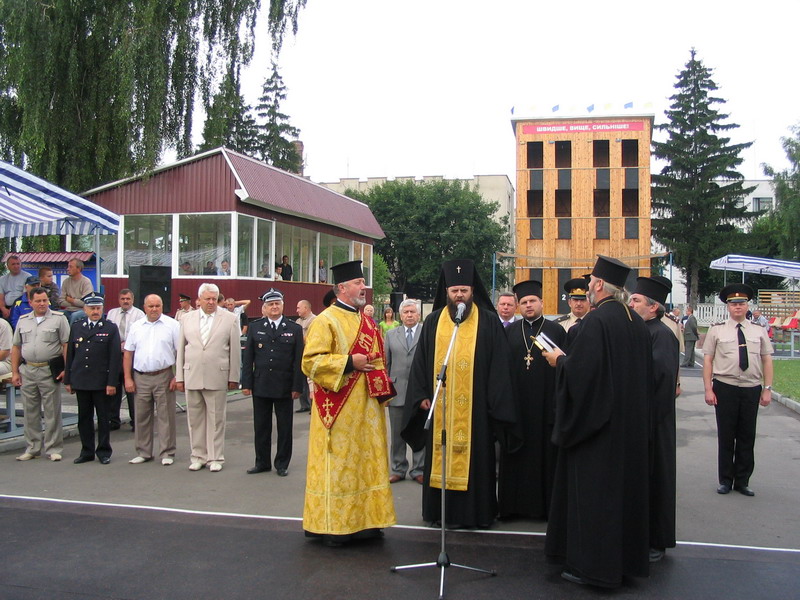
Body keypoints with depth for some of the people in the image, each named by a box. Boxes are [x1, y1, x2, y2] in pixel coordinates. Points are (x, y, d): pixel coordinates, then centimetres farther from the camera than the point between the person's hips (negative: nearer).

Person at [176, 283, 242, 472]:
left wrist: (233, 377, -2)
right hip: (192, 377, 3)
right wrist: (179, 376, 7)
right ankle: (198, 456, 21)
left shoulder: (230, 319, 2)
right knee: (195, 419, 9)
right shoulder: (187, 319, 10)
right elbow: (180, 349, 11)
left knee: (216, 419, 3)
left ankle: (215, 457, 12)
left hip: (217, 377, -3)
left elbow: (235, 350, 1)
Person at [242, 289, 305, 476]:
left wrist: (297, 386, -6)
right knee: (261, 426, 9)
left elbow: (298, 360, 0)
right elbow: (248, 358, 5)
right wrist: (246, 383, -1)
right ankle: (262, 462, 22)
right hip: (260, 385, 2)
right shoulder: (255, 327, 6)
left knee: (284, 427, 6)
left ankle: (282, 464, 19)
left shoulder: (294, 329, 2)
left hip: (284, 387, -1)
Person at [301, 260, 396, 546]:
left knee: (367, 463, 11)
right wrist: (349, 362, -20)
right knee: (337, 466, -1)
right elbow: (310, 361, -15)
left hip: (366, 409, 7)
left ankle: (365, 521, 21)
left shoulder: (368, 323, 15)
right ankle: (333, 526, 9)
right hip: (339, 410, -7)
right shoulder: (326, 320, -8)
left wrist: (382, 381, 8)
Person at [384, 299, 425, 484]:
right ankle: (397, 469, 22)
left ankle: (418, 470, 18)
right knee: (397, 434, 10)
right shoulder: (391, 335, 10)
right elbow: (386, 363, 11)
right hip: (397, 391, 3)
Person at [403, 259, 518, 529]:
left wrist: (495, 402, -7)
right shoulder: (433, 322, 9)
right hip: (440, 406, 2)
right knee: (440, 458, 7)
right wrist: (422, 395, 1)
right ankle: (440, 509, 18)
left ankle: (477, 511, 14)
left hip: (475, 406, -2)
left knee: (475, 459, 3)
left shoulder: (488, 322, 1)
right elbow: (421, 362, 9)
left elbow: (499, 365, -2)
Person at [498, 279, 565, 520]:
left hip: (545, 405, -2)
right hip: (516, 405, 2)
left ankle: (544, 504, 13)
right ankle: (514, 503, 15)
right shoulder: (509, 332, 10)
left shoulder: (556, 331, 4)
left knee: (544, 453, 3)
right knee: (516, 455, 6)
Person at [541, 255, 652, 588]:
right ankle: (626, 557, 27)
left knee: (593, 490, 2)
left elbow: (580, 370, -23)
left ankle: (593, 564, 9)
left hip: (598, 419, -8)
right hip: (632, 423, 8)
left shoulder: (597, 319, -18)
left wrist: (560, 360, -3)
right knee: (624, 485, 16)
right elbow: (645, 373, 14)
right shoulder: (636, 322, 6)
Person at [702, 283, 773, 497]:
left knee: (747, 436, 9)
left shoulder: (759, 331, 7)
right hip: (725, 388, -2)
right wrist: (708, 389, -7)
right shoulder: (716, 330, 0)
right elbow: (707, 360, -1)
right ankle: (725, 480, 18)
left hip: (752, 389, 2)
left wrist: (767, 389, 0)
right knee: (726, 436, 5)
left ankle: (742, 481, 22)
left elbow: (767, 361, 7)